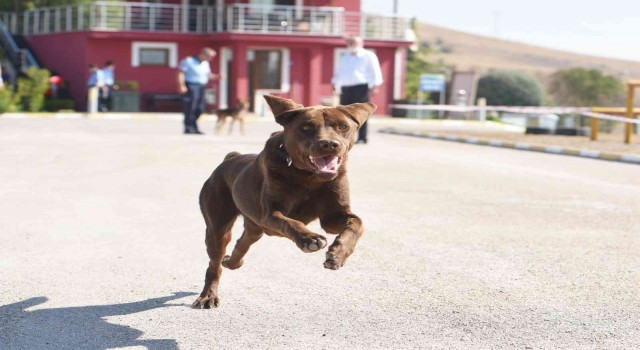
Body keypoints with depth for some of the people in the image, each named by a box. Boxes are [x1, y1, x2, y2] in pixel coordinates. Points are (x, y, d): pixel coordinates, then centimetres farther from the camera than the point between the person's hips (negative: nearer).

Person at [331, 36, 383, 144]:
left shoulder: (368, 56, 7)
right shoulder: (344, 57, 26)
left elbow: (375, 72, 0)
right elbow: (338, 73, 31)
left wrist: (374, 87, -10)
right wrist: (335, 84, 18)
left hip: (361, 88, -6)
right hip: (345, 89, 6)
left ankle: (362, 138, -8)